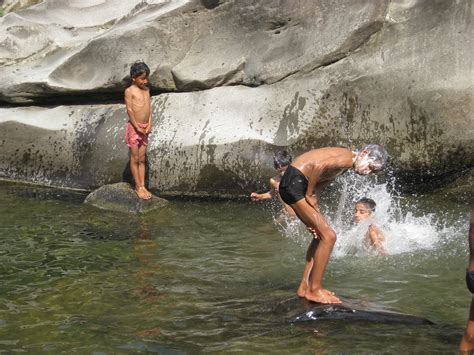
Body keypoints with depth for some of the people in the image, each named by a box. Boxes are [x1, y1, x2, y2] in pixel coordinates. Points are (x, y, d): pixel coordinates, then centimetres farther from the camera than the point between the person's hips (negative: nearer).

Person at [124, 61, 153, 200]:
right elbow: (129, 110, -12)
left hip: (145, 128, 6)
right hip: (134, 127, -6)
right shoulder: (129, 91, -9)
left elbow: (149, 108, 8)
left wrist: (149, 125, -3)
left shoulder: (146, 90, 10)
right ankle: (138, 187, 7)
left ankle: (143, 186, 14)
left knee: (142, 159, 9)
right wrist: (137, 127, -14)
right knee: (135, 159, 1)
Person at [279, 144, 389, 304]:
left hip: (293, 184, 11)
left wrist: (314, 213, 2)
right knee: (328, 236, -9)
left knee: (321, 235, 17)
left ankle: (305, 287, 21)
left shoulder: (343, 165, 20)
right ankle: (314, 290, -1)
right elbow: (318, 165, -27)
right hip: (294, 182, -11)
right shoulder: (347, 158, -12)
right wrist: (309, 195, -15)